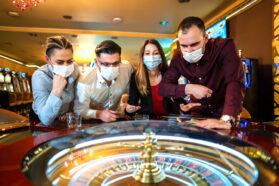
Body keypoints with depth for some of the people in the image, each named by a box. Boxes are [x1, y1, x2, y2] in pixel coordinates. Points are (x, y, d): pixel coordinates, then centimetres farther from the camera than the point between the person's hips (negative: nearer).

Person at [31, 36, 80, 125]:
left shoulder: (74, 67, -13)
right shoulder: (39, 77, -26)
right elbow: (46, 120, -32)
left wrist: (69, 111, 4)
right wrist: (56, 91, -41)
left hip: (64, 119, 3)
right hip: (41, 123, -3)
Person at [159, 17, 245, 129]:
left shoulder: (224, 47, -19)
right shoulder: (179, 57, -9)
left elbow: (235, 82, -32)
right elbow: (162, 88, -8)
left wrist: (226, 120, -46)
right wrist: (188, 89, -24)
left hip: (223, 112, -2)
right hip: (198, 113, 3)